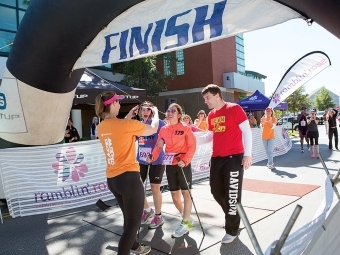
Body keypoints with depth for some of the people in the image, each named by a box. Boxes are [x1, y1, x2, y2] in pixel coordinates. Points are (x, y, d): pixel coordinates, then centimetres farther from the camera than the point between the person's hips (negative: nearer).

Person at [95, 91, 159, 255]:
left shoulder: (101, 128, 4)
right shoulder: (126, 124, -16)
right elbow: (153, 129, -3)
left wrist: (129, 116, 22)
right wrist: (156, 113, 15)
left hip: (112, 179, 8)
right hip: (129, 177, -8)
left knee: (129, 217, 26)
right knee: (133, 222, 5)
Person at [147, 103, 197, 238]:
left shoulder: (186, 128, -7)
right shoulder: (163, 130, 5)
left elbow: (192, 146, -9)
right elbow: (158, 146, 6)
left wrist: (185, 160, -22)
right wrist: (152, 157, -11)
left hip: (183, 165, -5)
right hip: (170, 165, 5)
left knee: (186, 193, 2)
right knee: (174, 194, 10)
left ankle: (185, 223, 14)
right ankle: (188, 218, 31)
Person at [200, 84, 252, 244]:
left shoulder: (234, 109, -8)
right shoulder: (211, 115, 12)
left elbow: (246, 131, -8)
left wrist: (247, 154, -14)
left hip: (234, 157, -7)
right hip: (216, 158, 7)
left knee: (232, 195, 1)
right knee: (216, 192, 13)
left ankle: (232, 230, 18)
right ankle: (232, 216, 38)